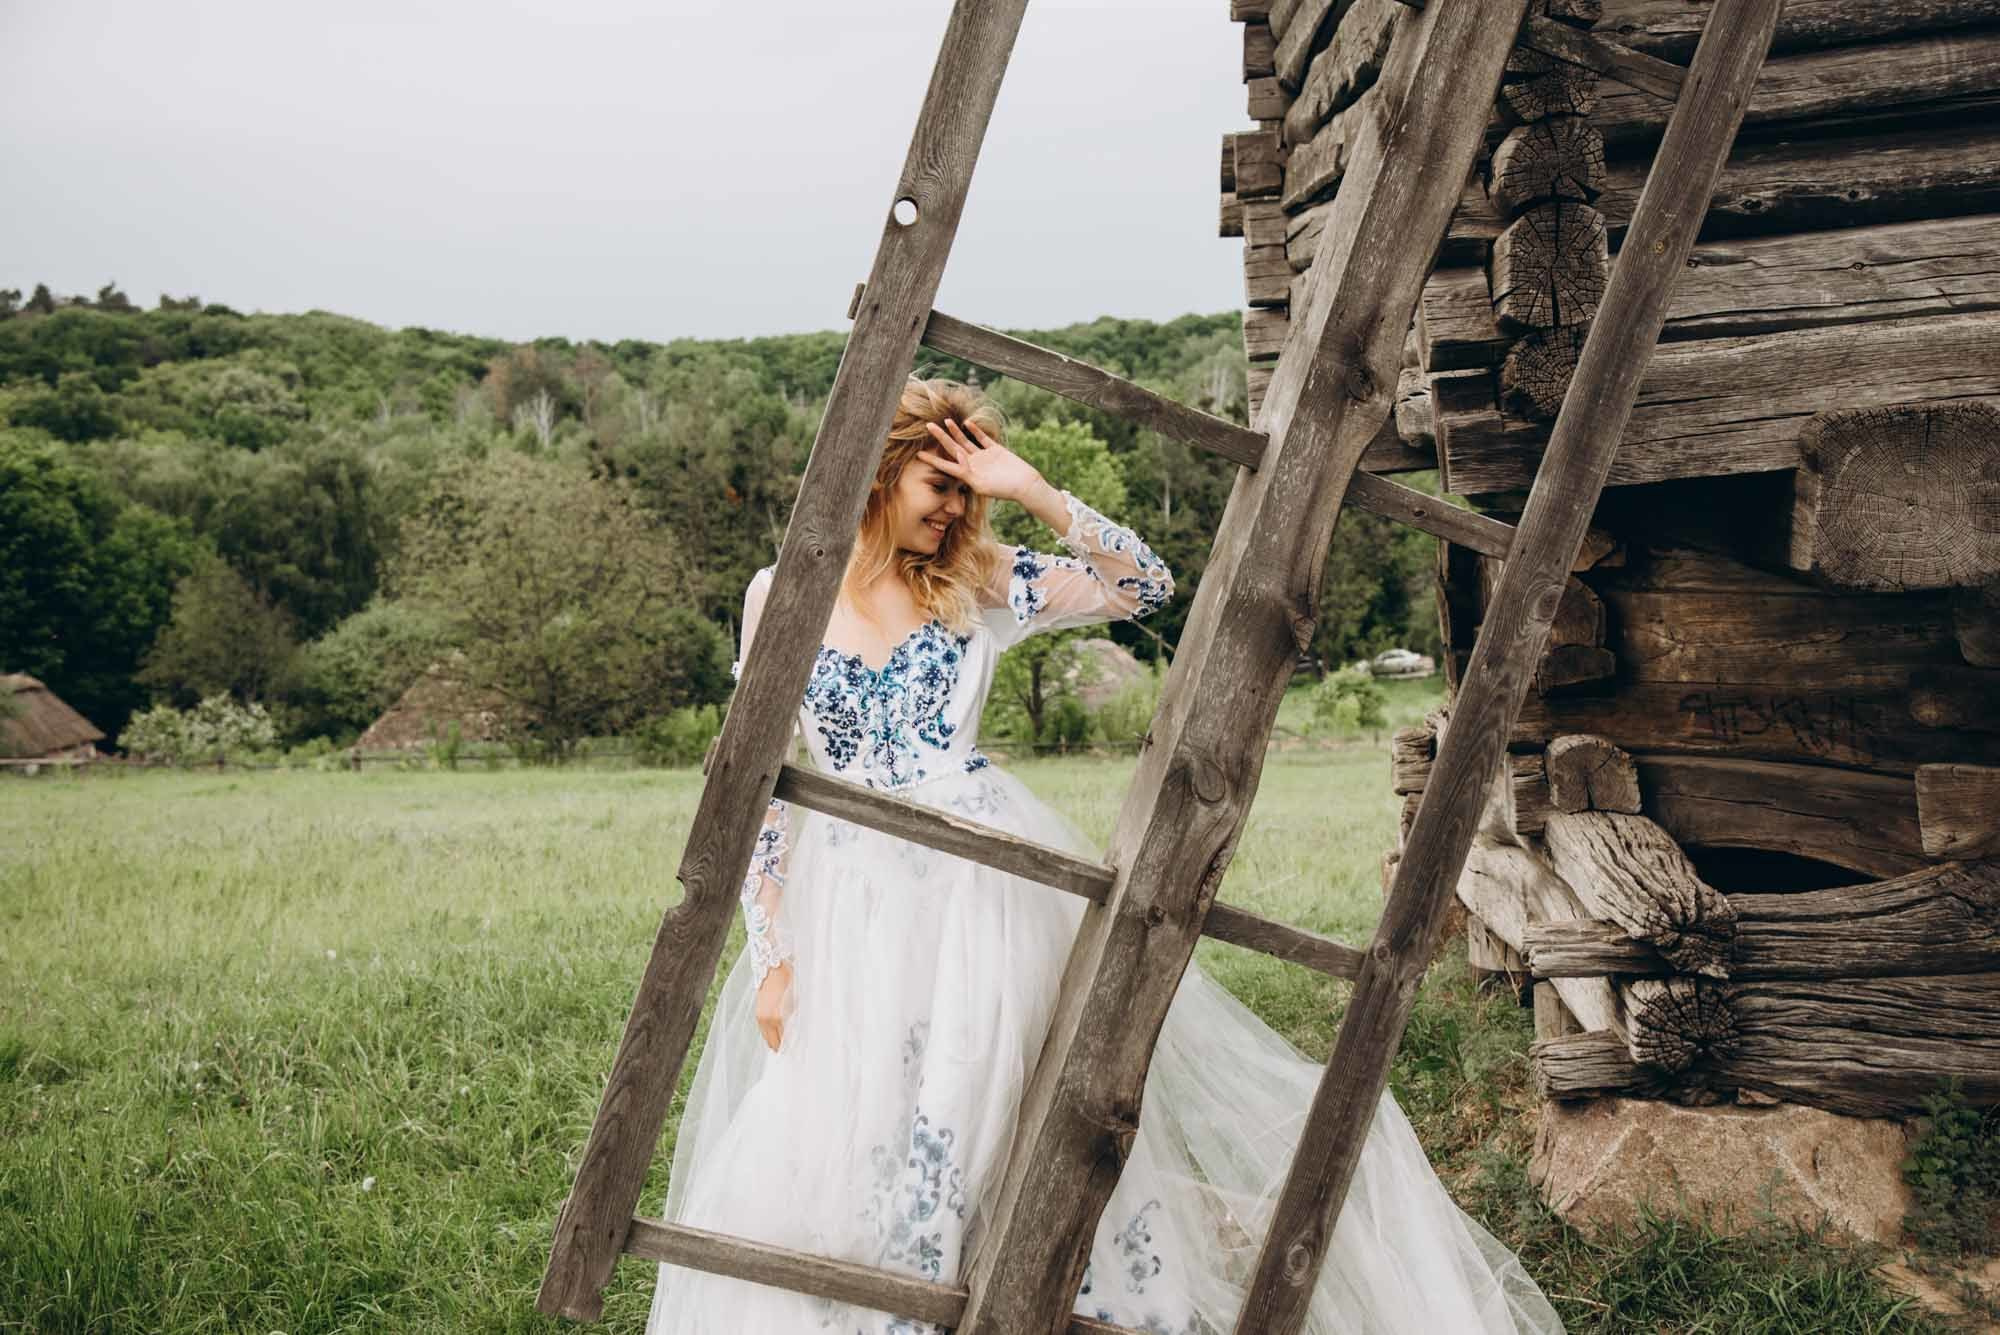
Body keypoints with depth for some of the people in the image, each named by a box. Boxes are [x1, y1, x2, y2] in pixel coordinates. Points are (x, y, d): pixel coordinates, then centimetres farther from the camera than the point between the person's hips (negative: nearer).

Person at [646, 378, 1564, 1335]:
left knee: (947, 1124, -7)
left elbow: (1146, 584, 3)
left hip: (983, 886, 0)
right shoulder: (781, 593, 3)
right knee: (818, 1156, -1)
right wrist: (770, 956, 0)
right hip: (850, 905, 1)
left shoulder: (978, 584, 6)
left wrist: (1031, 492, -6)